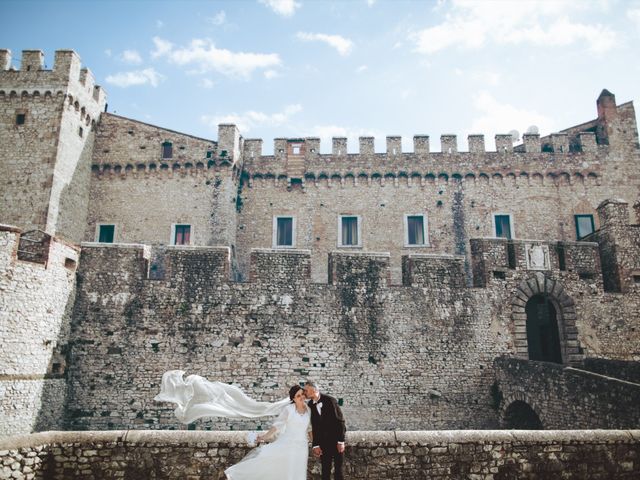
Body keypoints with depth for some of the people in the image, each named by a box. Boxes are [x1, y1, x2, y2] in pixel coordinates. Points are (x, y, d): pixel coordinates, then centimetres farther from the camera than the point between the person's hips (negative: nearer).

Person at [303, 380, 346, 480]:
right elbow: (314, 427, 2)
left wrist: (341, 441, -15)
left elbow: (340, 421, -14)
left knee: (339, 467, 2)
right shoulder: (310, 405, -3)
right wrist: (316, 445, -2)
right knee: (325, 469, 6)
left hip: (336, 439, -4)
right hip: (323, 441, 4)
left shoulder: (330, 400, -16)